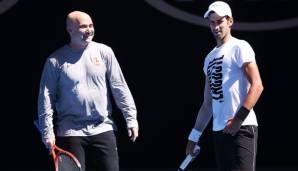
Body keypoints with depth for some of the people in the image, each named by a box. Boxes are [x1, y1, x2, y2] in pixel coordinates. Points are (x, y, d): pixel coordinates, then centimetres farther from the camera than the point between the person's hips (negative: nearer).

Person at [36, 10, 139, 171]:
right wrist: (47, 131, -7)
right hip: (70, 133, -2)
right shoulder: (55, 60, -1)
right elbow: (46, 98, -1)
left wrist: (131, 119, 1)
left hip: (103, 129, 2)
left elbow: (120, 88, 6)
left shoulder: (104, 52, 4)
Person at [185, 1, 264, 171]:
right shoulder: (210, 58, 21)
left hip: (242, 129, -8)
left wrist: (238, 119, -21)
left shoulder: (239, 47, -2)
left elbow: (257, 86, -12)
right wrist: (194, 136, 19)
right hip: (219, 131, 8)